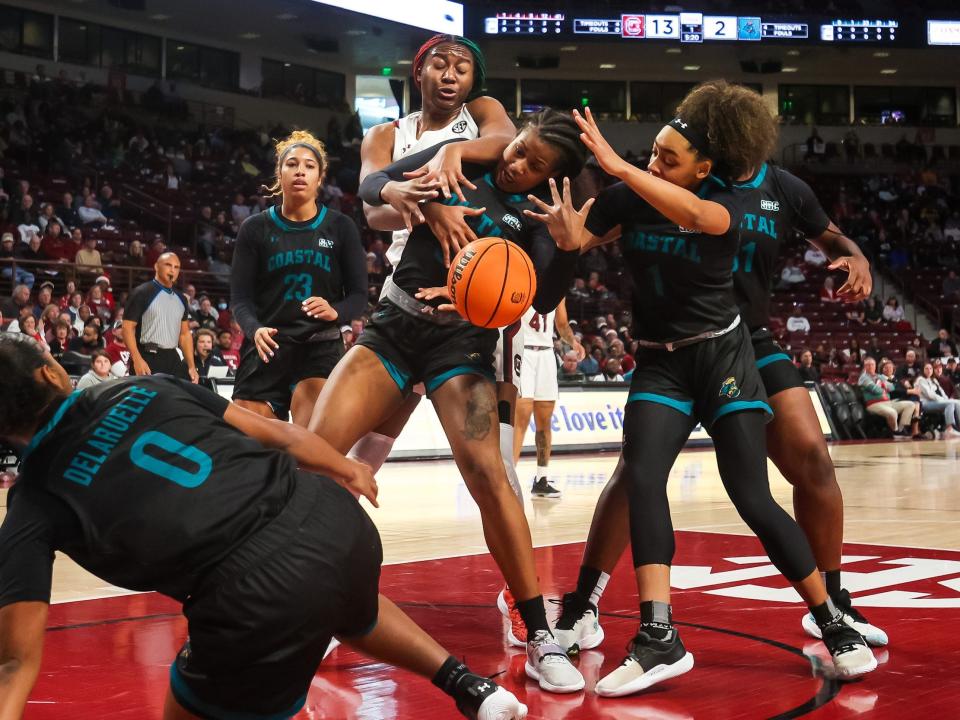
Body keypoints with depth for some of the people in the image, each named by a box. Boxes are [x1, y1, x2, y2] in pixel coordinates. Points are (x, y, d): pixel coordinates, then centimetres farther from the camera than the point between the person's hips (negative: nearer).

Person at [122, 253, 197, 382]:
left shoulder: (180, 299, 16)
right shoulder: (142, 293, -4)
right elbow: (127, 327, -9)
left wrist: (192, 366, 10)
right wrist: (137, 360, -20)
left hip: (173, 360, 6)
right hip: (147, 358, -6)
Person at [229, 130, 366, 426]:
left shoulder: (341, 227, 5)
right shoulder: (255, 228, 5)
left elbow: (359, 294, 4)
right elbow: (240, 296, 1)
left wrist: (335, 312, -20)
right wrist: (254, 329, -21)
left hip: (320, 346, -1)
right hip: (267, 346, 1)